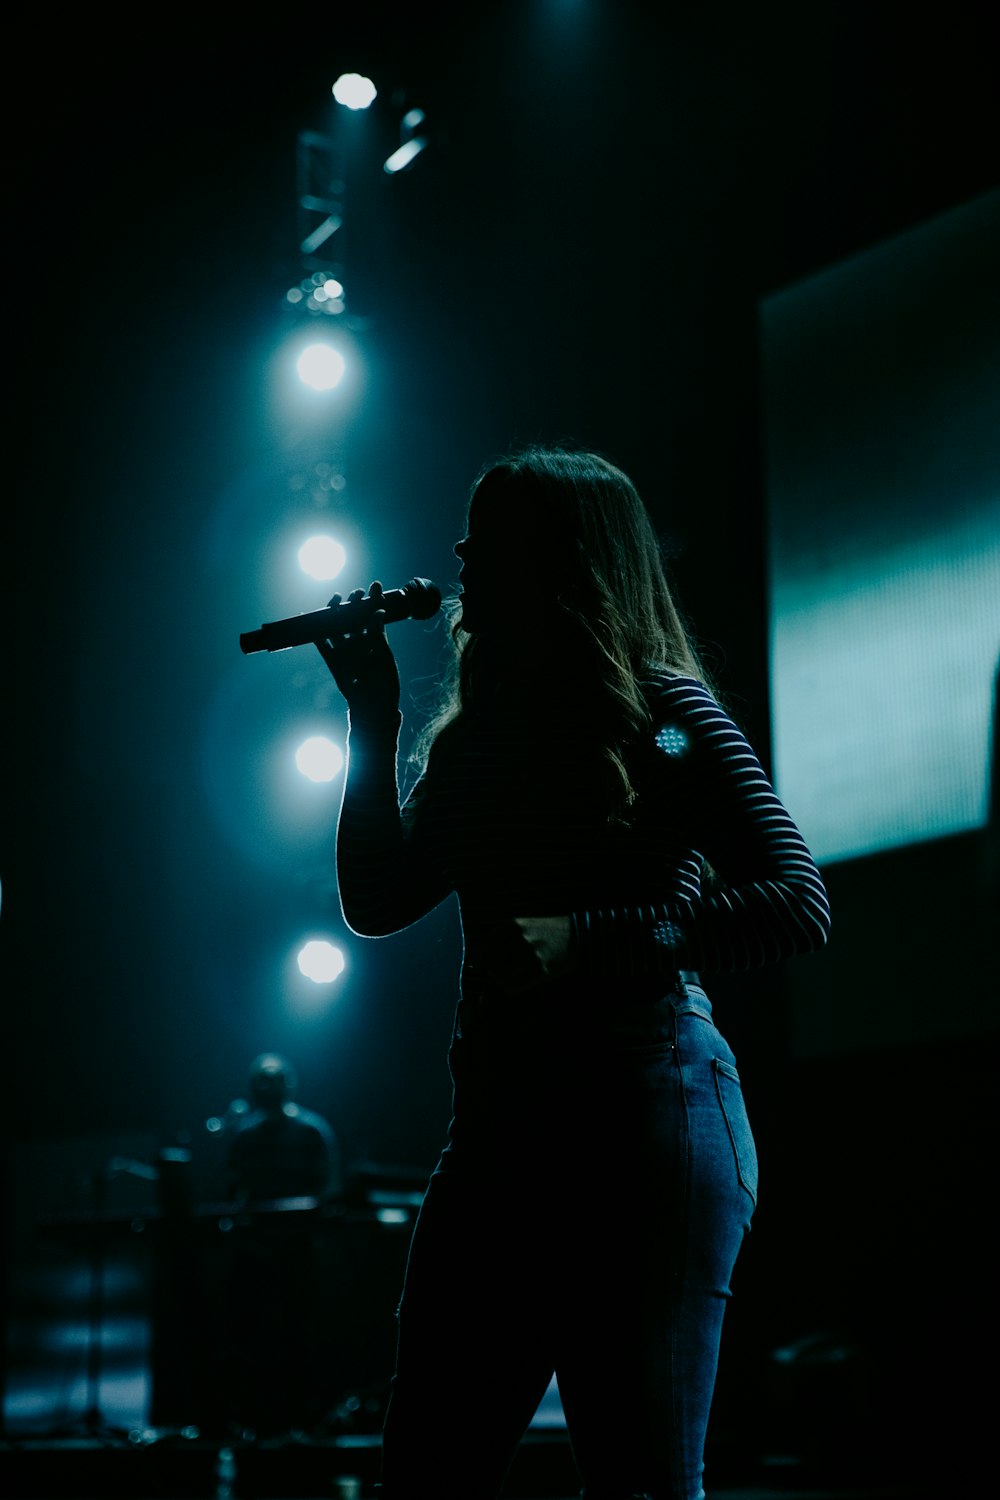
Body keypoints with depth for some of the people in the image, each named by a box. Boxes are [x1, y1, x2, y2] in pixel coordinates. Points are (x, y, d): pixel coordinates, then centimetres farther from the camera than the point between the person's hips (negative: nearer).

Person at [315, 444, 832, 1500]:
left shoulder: (661, 707, -2)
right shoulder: (478, 730, 17)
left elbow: (798, 907, -10)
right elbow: (377, 901, 15)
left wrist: (585, 942, -18)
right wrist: (372, 721, 8)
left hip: (643, 1106, -6)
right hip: (498, 1125, 7)